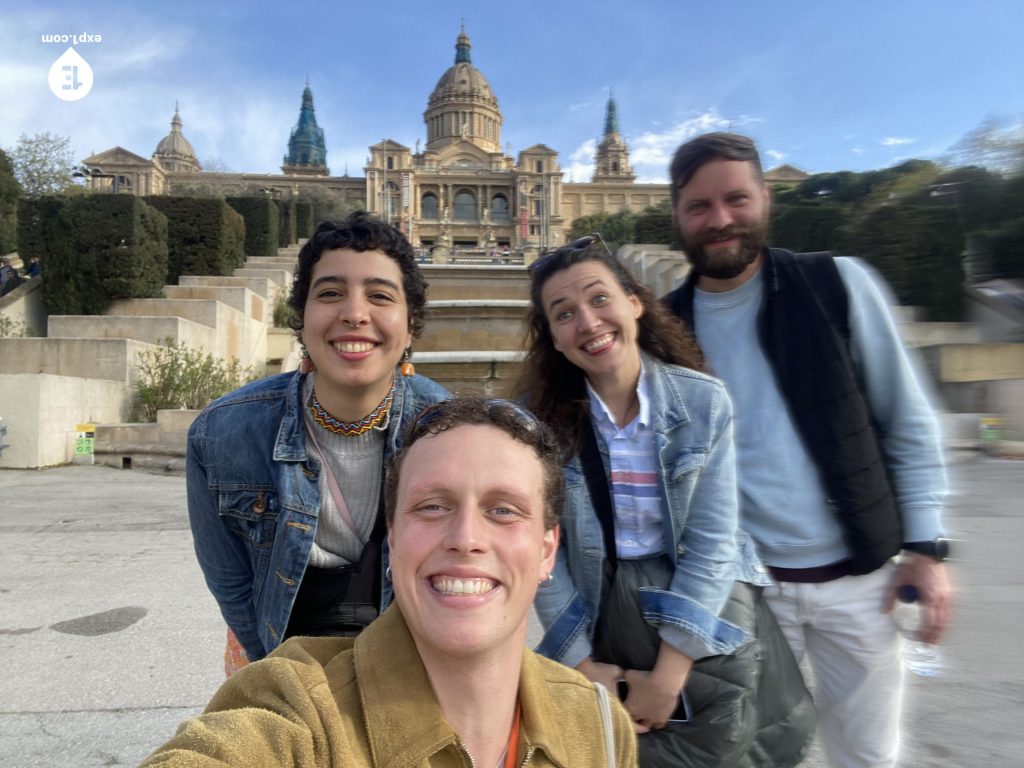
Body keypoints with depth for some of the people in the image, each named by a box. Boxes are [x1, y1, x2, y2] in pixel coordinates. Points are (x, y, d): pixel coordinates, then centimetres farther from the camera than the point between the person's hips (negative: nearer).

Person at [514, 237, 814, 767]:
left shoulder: (703, 401, -12)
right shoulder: (538, 415, -12)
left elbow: (710, 543, -12)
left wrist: (668, 675, -13)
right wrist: (582, 663, -6)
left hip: (703, 598, 0)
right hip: (601, 603, 1)